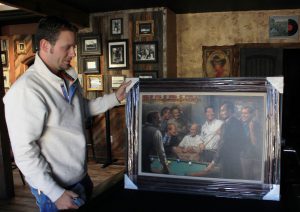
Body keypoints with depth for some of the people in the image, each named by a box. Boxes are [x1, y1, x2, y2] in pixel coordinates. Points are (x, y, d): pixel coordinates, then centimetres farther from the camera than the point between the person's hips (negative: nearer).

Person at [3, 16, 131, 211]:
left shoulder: (69, 78, 0)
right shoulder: (26, 90, -25)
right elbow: (23, 150, -24)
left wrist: (115, 98, 4)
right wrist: (55, 193, -21)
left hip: (81, 177, 8)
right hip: (55, 188, -8)